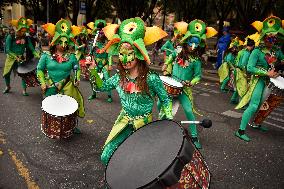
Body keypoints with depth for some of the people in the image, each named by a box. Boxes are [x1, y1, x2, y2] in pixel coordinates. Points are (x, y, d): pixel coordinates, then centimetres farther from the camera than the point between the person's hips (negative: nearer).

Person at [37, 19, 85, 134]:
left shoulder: (71, 56, -2)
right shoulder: (46, 55, -4)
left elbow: (77, 69, 10)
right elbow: (40, 69, 3)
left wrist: (77, 79, -6)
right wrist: (42, 83, -4)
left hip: (67, 88, 0)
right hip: (51, 88, 0)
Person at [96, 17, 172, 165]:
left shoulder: (151, 79, -21)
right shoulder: (119, 78, -6)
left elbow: (165, 100, -9)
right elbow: (101, 86, 7)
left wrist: (169, 121, -16)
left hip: (144, 122, -4)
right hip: (124, 119, 4)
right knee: (106, 157, 2)